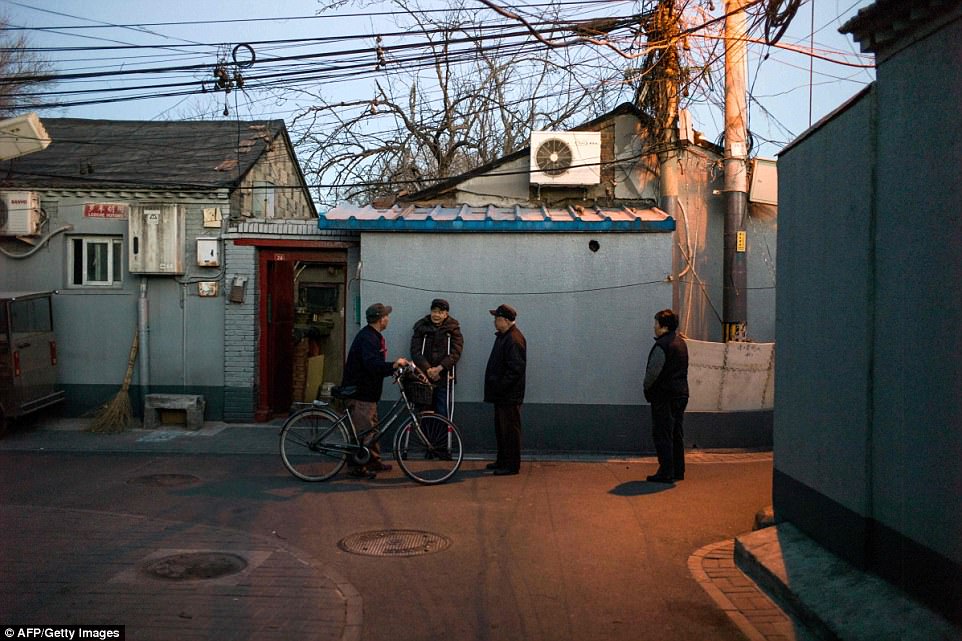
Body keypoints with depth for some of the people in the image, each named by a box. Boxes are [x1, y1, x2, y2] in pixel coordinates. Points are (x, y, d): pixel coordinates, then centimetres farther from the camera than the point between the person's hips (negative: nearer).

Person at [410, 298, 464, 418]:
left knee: (443, 414, -1)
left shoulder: (453, 329, 3)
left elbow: (455, 353, -6)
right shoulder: (421, 327, 5)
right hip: (424, 377, 1)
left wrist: (439, 368, -17)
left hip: (444, 378, -1)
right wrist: (428, 369, -14)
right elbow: (415, 351, -2)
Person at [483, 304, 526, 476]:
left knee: (510, 429, -4)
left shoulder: (514, 340, -19)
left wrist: (500, 386, -20)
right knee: (501, 428, 17)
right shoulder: (503, 336, 14)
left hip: (509, 395, -10)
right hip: (501, 393, 10)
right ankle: (502, 460, 27)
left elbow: (516, 368, -23)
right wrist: (495, 387, 15)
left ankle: (512, 465, 2)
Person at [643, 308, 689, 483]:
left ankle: (666, 472, -3)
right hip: (681, 393, 9)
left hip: (664, 396, -9)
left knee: (663, 435, -4)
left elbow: (653, 372, -19)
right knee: (677, 434, 14)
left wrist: (647, 387, -1)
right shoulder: (680, 343, 13)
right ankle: (678, 471, 19)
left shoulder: (662, 345, -17)